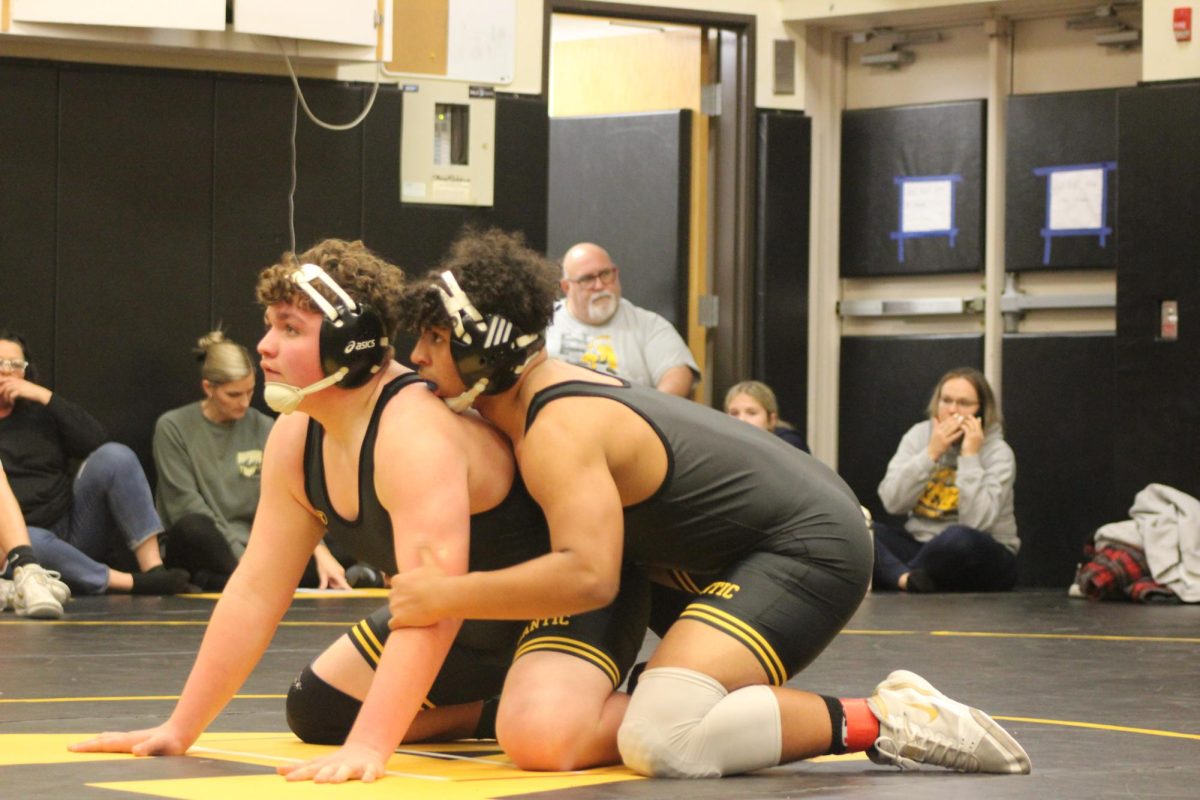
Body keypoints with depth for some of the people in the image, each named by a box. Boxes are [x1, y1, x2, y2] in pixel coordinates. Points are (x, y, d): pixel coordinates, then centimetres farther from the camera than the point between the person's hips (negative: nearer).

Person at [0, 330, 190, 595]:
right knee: (31, 543, -41)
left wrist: (46, 397, -6)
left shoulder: (39, 412, 15)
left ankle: (153, 568, -26)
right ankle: (133, 583, -35)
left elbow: (97, 440, -2)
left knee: (114, 456, -18)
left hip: (73, 531, 4)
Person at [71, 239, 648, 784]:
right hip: (471, 624, 9)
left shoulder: (416, 433, -35)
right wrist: (180, 729, -4)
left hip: (571, 599, -9)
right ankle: (498, 710, 15)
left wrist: (367, 748, -48)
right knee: (316, 711, 9)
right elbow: (255, 591, -2)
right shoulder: (295, 440, -7)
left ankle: (635, 712, 0)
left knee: (542, 738, -35)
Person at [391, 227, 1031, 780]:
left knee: (659, 741, -28)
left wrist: (448, 596, -31)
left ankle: (881, 724, -17)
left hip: (806, 551, -11)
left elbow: (588, 576, -37)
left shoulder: (557, 434, -23)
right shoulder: (555, 383, 9)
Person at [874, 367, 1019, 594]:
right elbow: (893, 502, -9)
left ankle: (894, 575, -19)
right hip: (919, 545, 4)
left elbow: (975, 521, -23)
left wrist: (970, 456, -20)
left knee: (958, 538, -38)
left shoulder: (997, 452, -8)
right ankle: (907, 578, -43)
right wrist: (931, 453, -15)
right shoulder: (919, 435, 3)